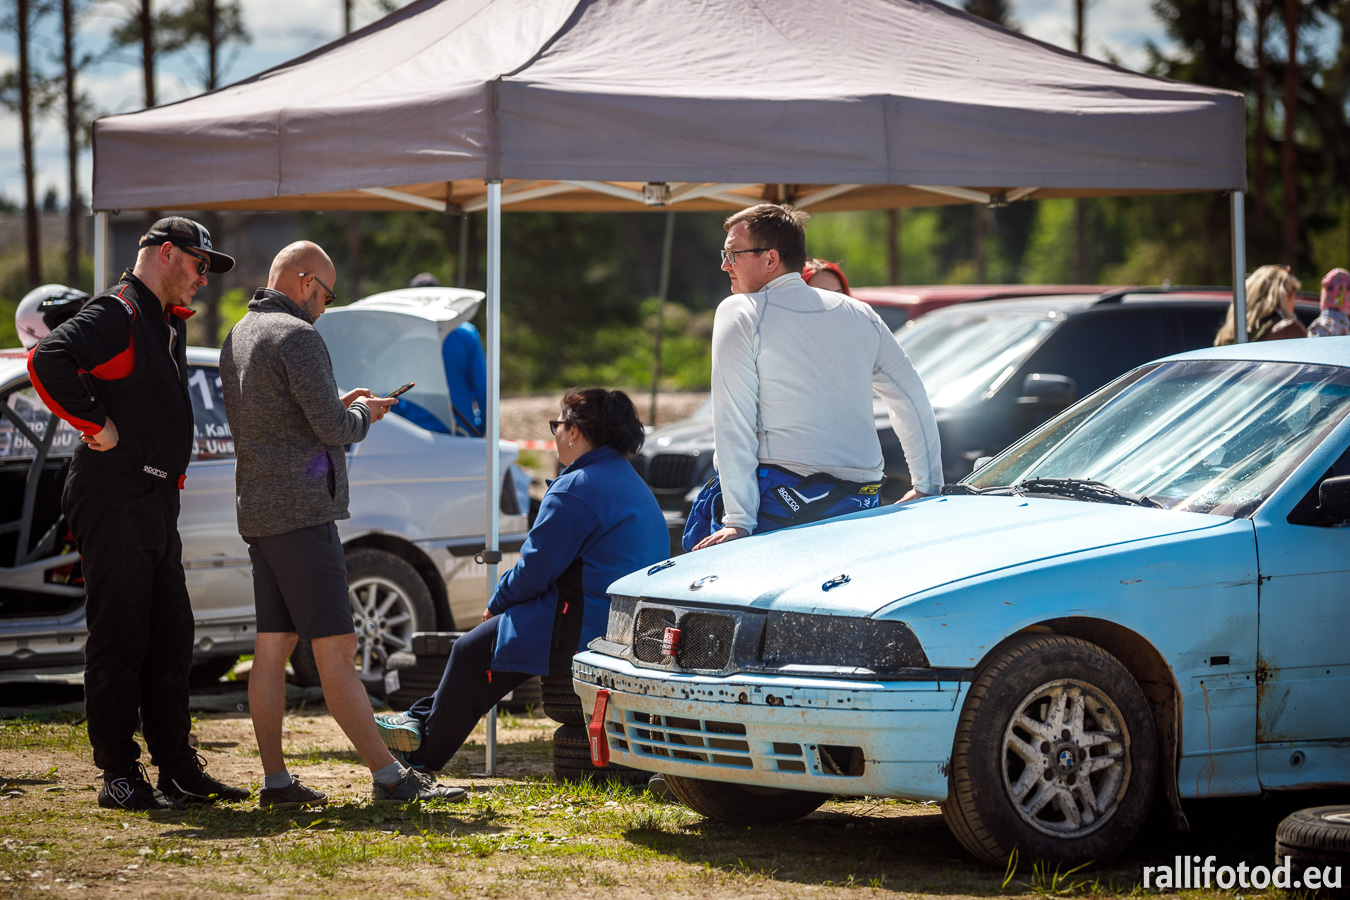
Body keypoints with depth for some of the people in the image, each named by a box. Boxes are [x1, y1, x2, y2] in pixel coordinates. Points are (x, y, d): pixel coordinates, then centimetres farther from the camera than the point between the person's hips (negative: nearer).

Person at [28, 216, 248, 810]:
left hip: (156, 502, 10)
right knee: (119, 640, -6)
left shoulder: (167, 325, 20)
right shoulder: (116, 312, -11)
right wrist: (96, 425, -21)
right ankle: (119, 776, -3)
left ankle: (178, 770, 16)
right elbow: (48, 360, -27)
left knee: (170, 637, 10)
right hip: (113, 499, -10)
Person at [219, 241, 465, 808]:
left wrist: (339, 407, 21)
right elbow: (332, 429, -17)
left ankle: (276, 782, 4)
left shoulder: (238, 338, 17)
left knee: (272, 648, 6)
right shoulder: (296, 336, -12)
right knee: (335, 650, -11)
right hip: (301, 511, -9)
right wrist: (361, 415, 4)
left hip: (258, 511, 10)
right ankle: (389, 777, -11)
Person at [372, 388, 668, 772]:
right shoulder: (632, 484, 15)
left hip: (583, 631, -10)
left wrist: (496, 603, 4)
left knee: (472, 652, 5)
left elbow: (535, 570, -15)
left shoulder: (576, 489, -17)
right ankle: (423, 720, 29)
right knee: (487, 641, 23)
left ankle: (427, 747, 18)